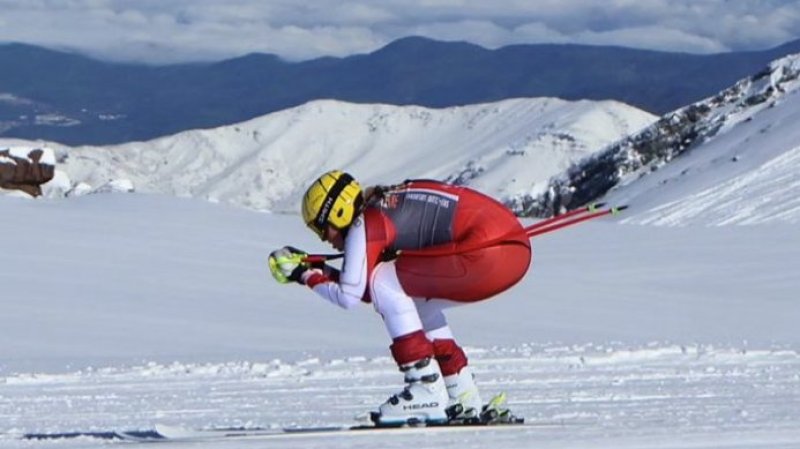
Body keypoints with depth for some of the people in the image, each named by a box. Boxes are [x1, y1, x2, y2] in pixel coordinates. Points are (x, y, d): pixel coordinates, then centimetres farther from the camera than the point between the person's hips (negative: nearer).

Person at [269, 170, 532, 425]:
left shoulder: (366, 222, -3)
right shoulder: (387, 208, 23)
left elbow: (349, 296, -4)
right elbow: (368, 292, 26)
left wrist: (306, 276, 10)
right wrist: (321, 271, 24)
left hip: (492, 252, -10)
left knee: (384, 283, -5)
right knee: (415, 301, 24)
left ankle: (427, 392, -7)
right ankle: (464, 398, 21)